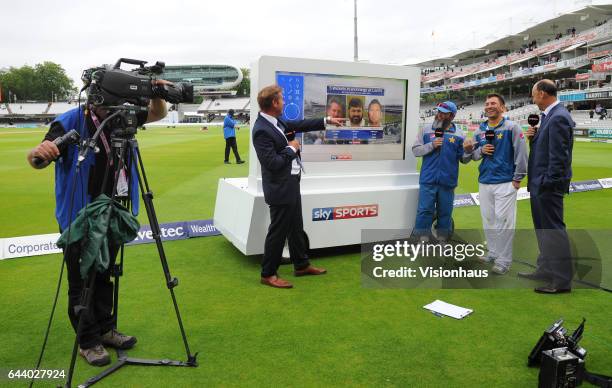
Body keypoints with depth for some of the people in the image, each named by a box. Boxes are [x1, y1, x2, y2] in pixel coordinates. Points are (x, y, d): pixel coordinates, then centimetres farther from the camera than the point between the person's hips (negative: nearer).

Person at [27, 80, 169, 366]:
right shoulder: (69, 123, -15)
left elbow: (158, 114, 1)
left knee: (104, 277, 17)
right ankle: (88, 341, 21)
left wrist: (157, 95, -21)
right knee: (81, 283, 6)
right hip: (78, 217, -4)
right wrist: (39, 152, -43)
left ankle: (105, 329, 32)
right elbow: (36, 161, -18)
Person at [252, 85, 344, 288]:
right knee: (278, 231, 2)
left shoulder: (275, 122, 4)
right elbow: (273, 163, -26)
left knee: (296, 227, 20)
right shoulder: (262, 130, -23)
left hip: (291, 184, 10)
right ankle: (268, 274, 17)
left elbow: (298, 124, 19)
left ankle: (301, 265, 36)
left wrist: (327, 121, 21)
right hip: (280, 188, -10)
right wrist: (291, 149, -13)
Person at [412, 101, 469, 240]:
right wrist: (432, 145, -12)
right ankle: (423, 239, 8)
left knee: (445, 213, 10)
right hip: (428, 180, -1)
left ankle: (442, 238, 23)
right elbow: (416, 150, 1)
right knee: (424, 210, -2)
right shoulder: (425, 130, 6)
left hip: (448, 181, 1)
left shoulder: (458, 134, 7)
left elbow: (463, 159, 6)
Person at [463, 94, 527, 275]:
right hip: (484, 182, 6)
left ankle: (504, 260, 3)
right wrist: (480, 150, -8)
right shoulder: (480, 131, 10)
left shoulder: (512, 127, -6)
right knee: (488, 219, 13)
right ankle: (493, 252, 27)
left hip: (505, 183, -6)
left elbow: (521, 154, -8)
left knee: (503, 220, -5)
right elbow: (473, 155, 14)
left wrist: (518, 178, -10)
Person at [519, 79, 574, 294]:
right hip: (540, 183, 10)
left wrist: (549, 183, -20)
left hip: (548, 185, -10)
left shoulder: (558, 117, -18)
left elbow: (559, 154, -21)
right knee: (543, 229, 19)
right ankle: (546, 270, 32)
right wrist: (533, 137, 0)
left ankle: (562, 280, 8)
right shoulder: (550, 115, 12)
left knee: (554, 230, -2)